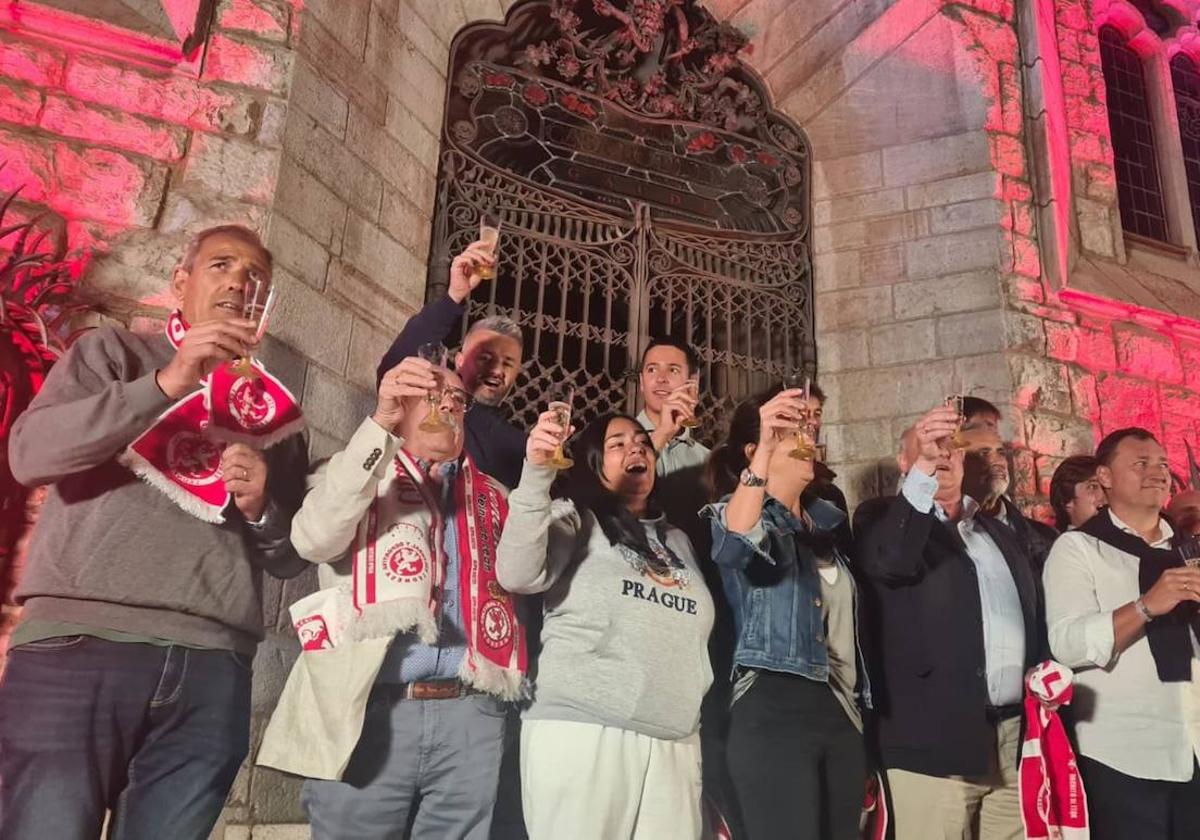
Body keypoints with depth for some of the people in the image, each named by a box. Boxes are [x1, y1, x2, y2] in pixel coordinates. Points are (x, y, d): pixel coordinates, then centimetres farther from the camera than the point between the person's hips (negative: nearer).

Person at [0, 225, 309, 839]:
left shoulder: (274, 409, 19)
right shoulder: (112, 354, 14)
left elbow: (292, 557, 19)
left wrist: (263, 508, -2)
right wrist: (168, 383, -12)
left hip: (211, 671, 3)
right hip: (78, 647, -2)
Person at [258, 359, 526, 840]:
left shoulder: (492, 496, 20)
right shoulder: (358, 474, 11)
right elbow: (314, 540, -11)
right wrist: (380, 423, -18)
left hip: (468, 715, 3)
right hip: (367, 707, -2)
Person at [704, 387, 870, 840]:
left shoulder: (826, 520, 17)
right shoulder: (734, 511, -1)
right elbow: (733, 547, -27)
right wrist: (766, 450, -34)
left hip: (841, 714, 6)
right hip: (773, 711, -6)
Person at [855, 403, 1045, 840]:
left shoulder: (999, 533, 21)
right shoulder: (885, 519, 2)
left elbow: (1031, 619, 22)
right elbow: (888, 561, -22)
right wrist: (921, 467, -28)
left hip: (1015, 735, 6)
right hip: (935, 737, -5)